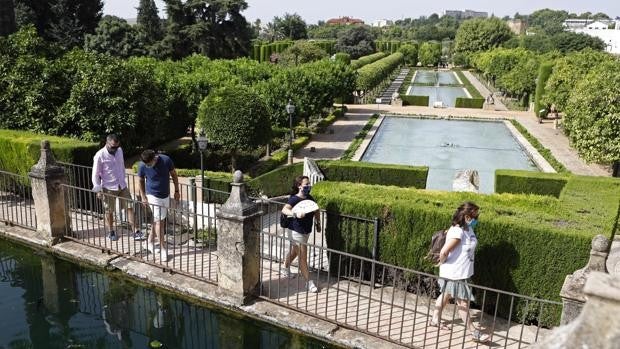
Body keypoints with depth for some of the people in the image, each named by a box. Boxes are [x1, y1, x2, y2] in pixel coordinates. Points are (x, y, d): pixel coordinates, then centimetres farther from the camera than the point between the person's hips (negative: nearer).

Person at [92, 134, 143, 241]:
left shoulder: (119, 150, 1)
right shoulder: (99, 156, -15)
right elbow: (95, 174, -10)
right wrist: (98, 190, -11)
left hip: (122, 186, 5)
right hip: (108, 188, -4)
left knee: (129, 207, 0)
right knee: (109, 211, 9)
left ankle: (135, 231, 3)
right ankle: (111, 232, 28)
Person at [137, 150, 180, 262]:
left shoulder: (166, 160, -18)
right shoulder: (142, 166, -19)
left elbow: (173, 174, -3)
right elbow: (141, 180, -1)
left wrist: (176, 191, 0)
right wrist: (143, 196, -4)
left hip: (165, 195, 3)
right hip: (153, 195, -3)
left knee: (160, 220, 12)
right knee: (159, 221, -7)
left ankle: (150, 242, 30)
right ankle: (163, 248, 0)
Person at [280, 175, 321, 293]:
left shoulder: (310, 198, 2)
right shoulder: (294, 199, -21)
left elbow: (316, 211, 20)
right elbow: (284, 209, -40)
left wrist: (318, 223, 15)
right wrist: (295, 214, -56)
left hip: (306, 231, 8)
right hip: (296, 231, -8)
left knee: (294, 252, 26)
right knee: (303, 257, -3)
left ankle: (285, 269, 49)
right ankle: (309, 283, 6)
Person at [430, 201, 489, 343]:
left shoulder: (467, 228, 1)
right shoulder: (458, 232, -28)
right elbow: (444, 251, -31)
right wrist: (443, 263, -12)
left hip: (462, 272, 10)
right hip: (454, 274, -9)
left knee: (446, 295, 22)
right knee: (463, 302, 2)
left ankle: (435, 319, 39)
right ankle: (473, 332, 13)